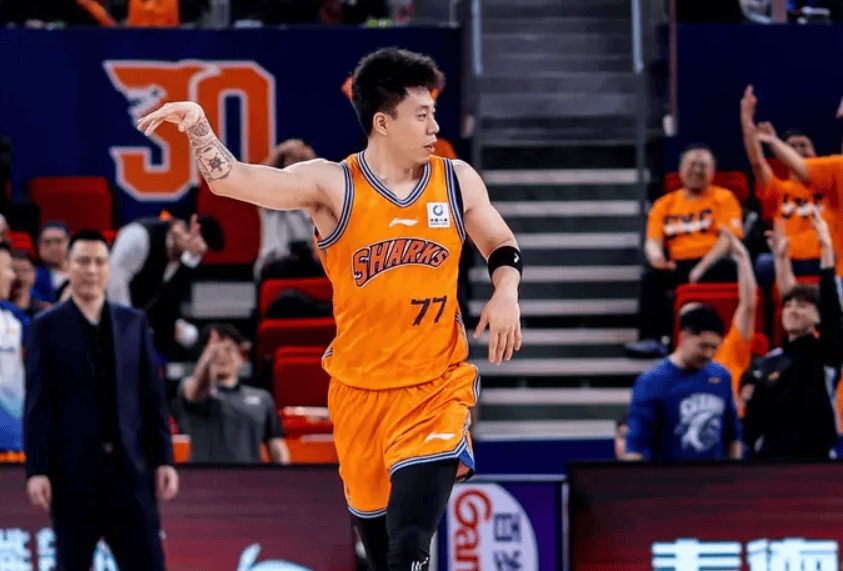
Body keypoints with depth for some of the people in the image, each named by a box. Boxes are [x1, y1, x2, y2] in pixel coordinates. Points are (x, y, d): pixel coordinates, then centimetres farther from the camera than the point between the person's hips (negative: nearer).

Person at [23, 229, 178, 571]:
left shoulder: (134, 324, 11)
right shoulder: (47, 327, 2)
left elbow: (153, 396, 10)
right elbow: (37, 404, -3)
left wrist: (164, 459, 3)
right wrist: (36, 470, -10)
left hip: (129, 469, 2)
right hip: (73, 471, -2)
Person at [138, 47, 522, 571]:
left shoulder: (457, 182, -1)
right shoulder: (332, 185, -10)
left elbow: (501, 244, 14)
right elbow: (231, 180, -18)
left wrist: (507, 292, -7)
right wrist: (198, 124, -35)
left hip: (436, 385, -1)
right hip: (359, 387, 1)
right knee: (372, 516, 14)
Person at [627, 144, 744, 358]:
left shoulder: (723, 198, 9)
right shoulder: (665, 204, 19)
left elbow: (728, 238, -4)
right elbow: (653, 241, 10)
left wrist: (702, 267, -19)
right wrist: (656, 256, -18)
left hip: (713, 265, -3)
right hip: (678, 266, 3)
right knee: (651, 277, -28)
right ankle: (650, 338, -34)